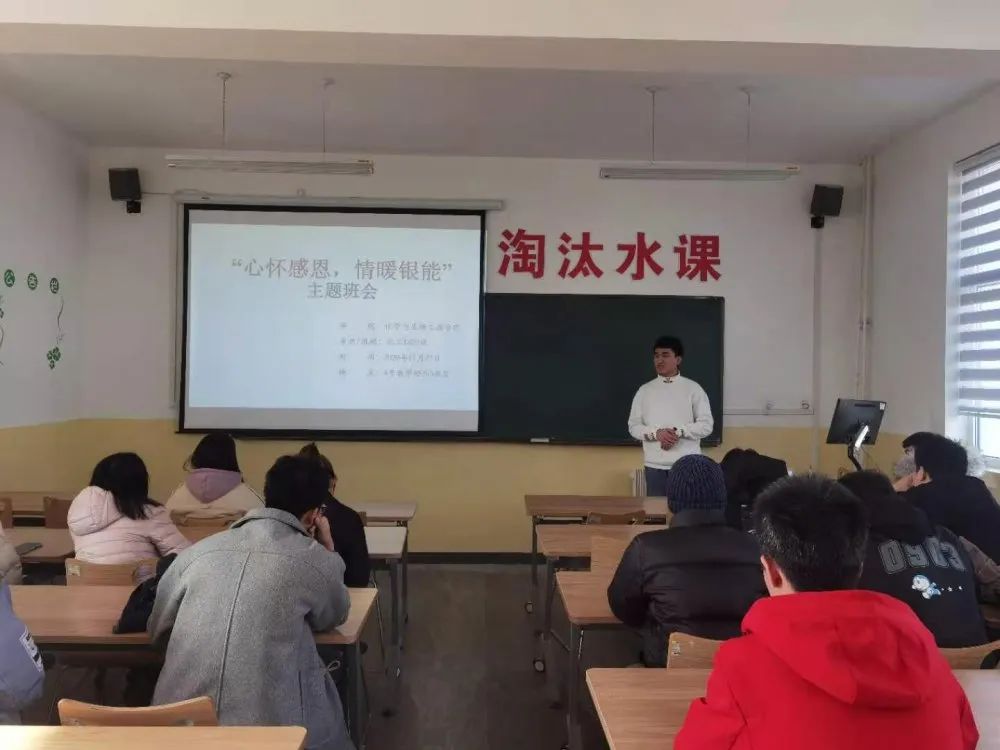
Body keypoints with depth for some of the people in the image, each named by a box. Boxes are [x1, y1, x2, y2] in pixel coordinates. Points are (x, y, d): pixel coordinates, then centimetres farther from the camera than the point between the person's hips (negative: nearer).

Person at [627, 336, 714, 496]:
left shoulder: (693, 388, 3)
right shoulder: (644, 390, 7)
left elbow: (706, 425, -1)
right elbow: (634, 426, 5)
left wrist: (678, 432, -15)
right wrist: (656, 433, -13)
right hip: (655, 465, 2)